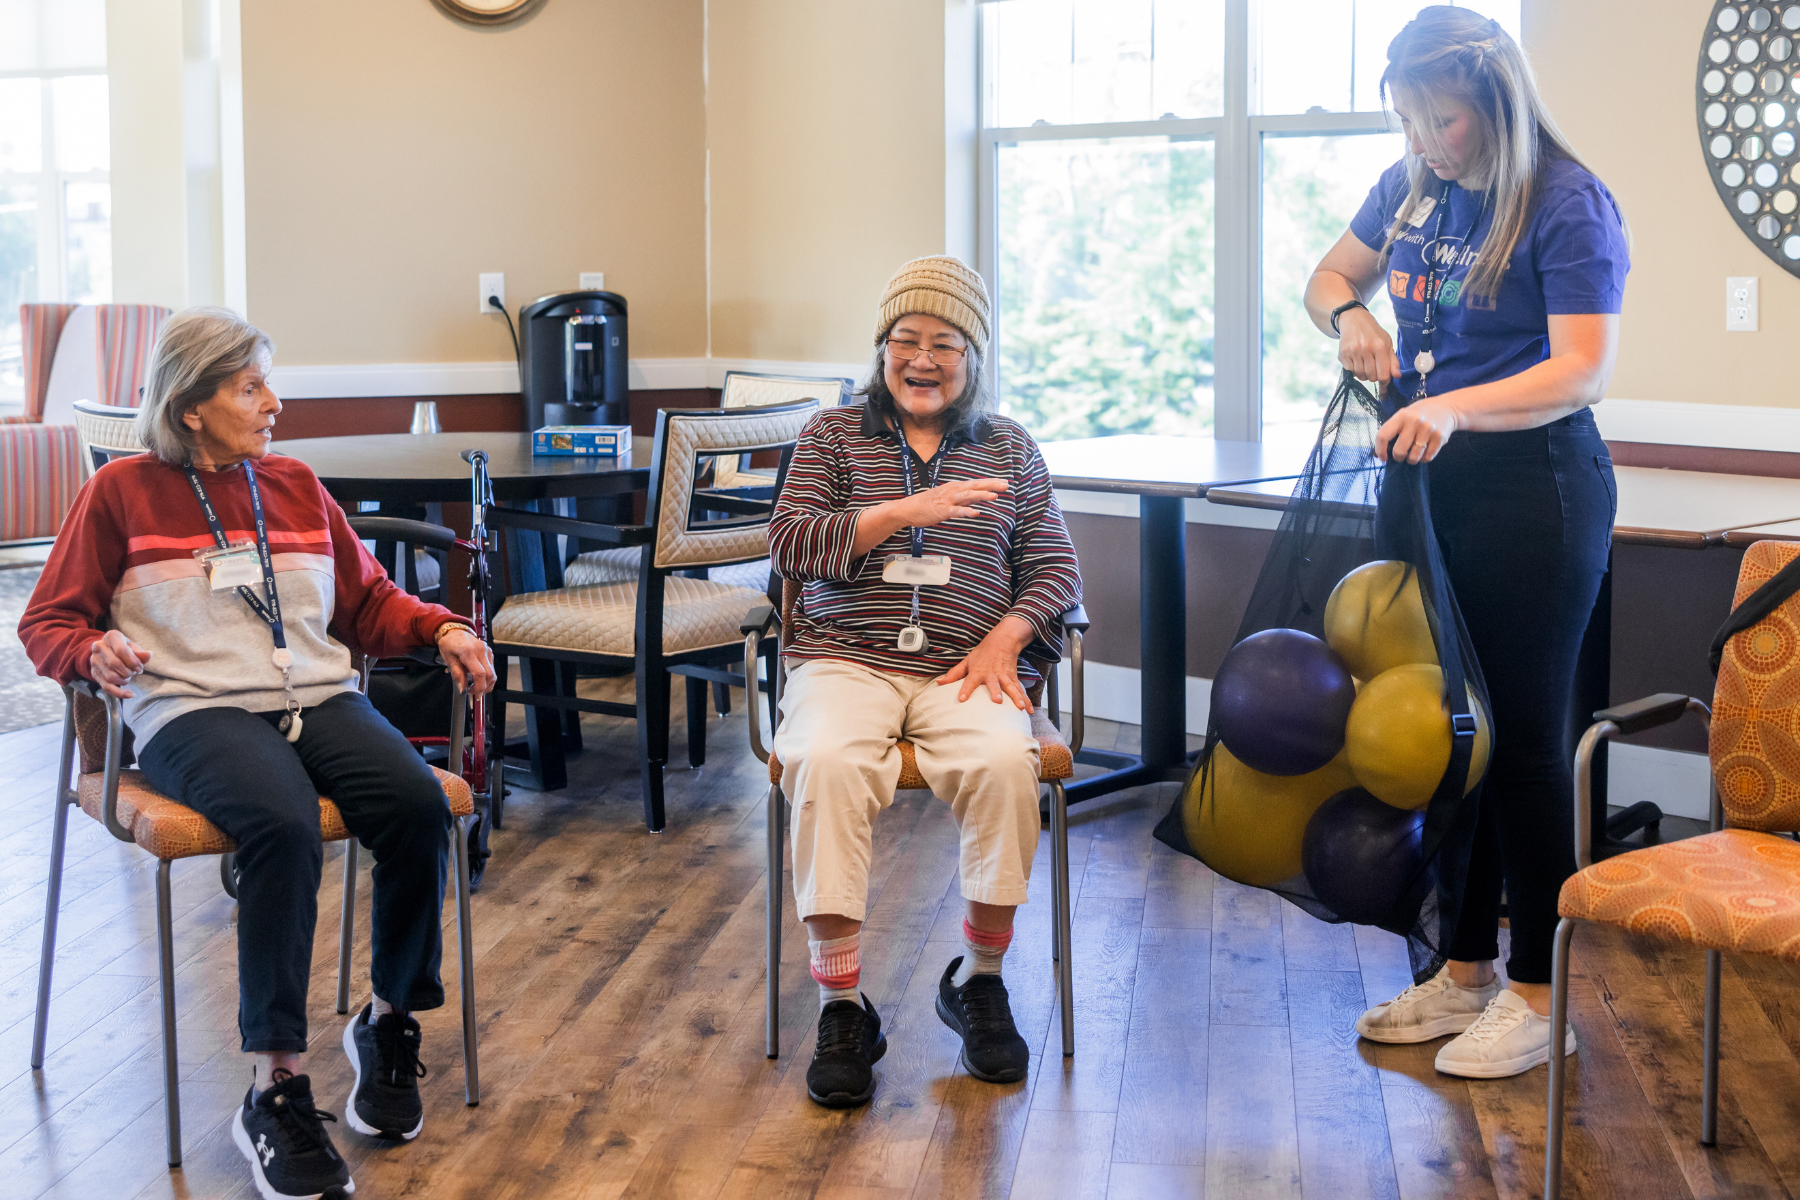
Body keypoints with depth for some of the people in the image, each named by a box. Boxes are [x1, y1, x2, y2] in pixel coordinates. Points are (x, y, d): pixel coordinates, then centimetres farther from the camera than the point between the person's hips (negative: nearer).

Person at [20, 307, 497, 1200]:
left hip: (319, 698, 4)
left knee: (420, 805, -28)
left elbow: (370, 601, 27)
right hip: (193, 709, -4)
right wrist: (93, 650, -12)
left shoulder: (295, 486, 22)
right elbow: (48, 623, 11)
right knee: (286, 827, -37)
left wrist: (440, 630, 8)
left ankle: (389, 1024, -6)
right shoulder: (122, 492, 10)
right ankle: (274, 1087, -31)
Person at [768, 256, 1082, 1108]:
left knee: (1006, 761, -32)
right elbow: (790, 544, 0)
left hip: (963, 668, 1)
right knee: (826, 762, -34)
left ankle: (977, 983, -11)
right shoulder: (833, 435, 14)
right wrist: (906, 511, -12)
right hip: (845, 661, -1)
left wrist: (1005, 638, -6)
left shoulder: (1010, 450, 19)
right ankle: (842, 1008, -24)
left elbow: (1055, 567, 14)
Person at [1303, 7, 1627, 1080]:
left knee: (1522, 736, -3)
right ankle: (1466, 971, 23)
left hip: (1533, 490, -7)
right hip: (1428, 483, 7)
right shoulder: (1411, 188, 9)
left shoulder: (1570, 205, -12)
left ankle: (1540, 994, 9)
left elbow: (1583, 371, -19)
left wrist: (1453, 407, -33)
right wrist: (1350, 316, -1)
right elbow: (1332, 277, 23)